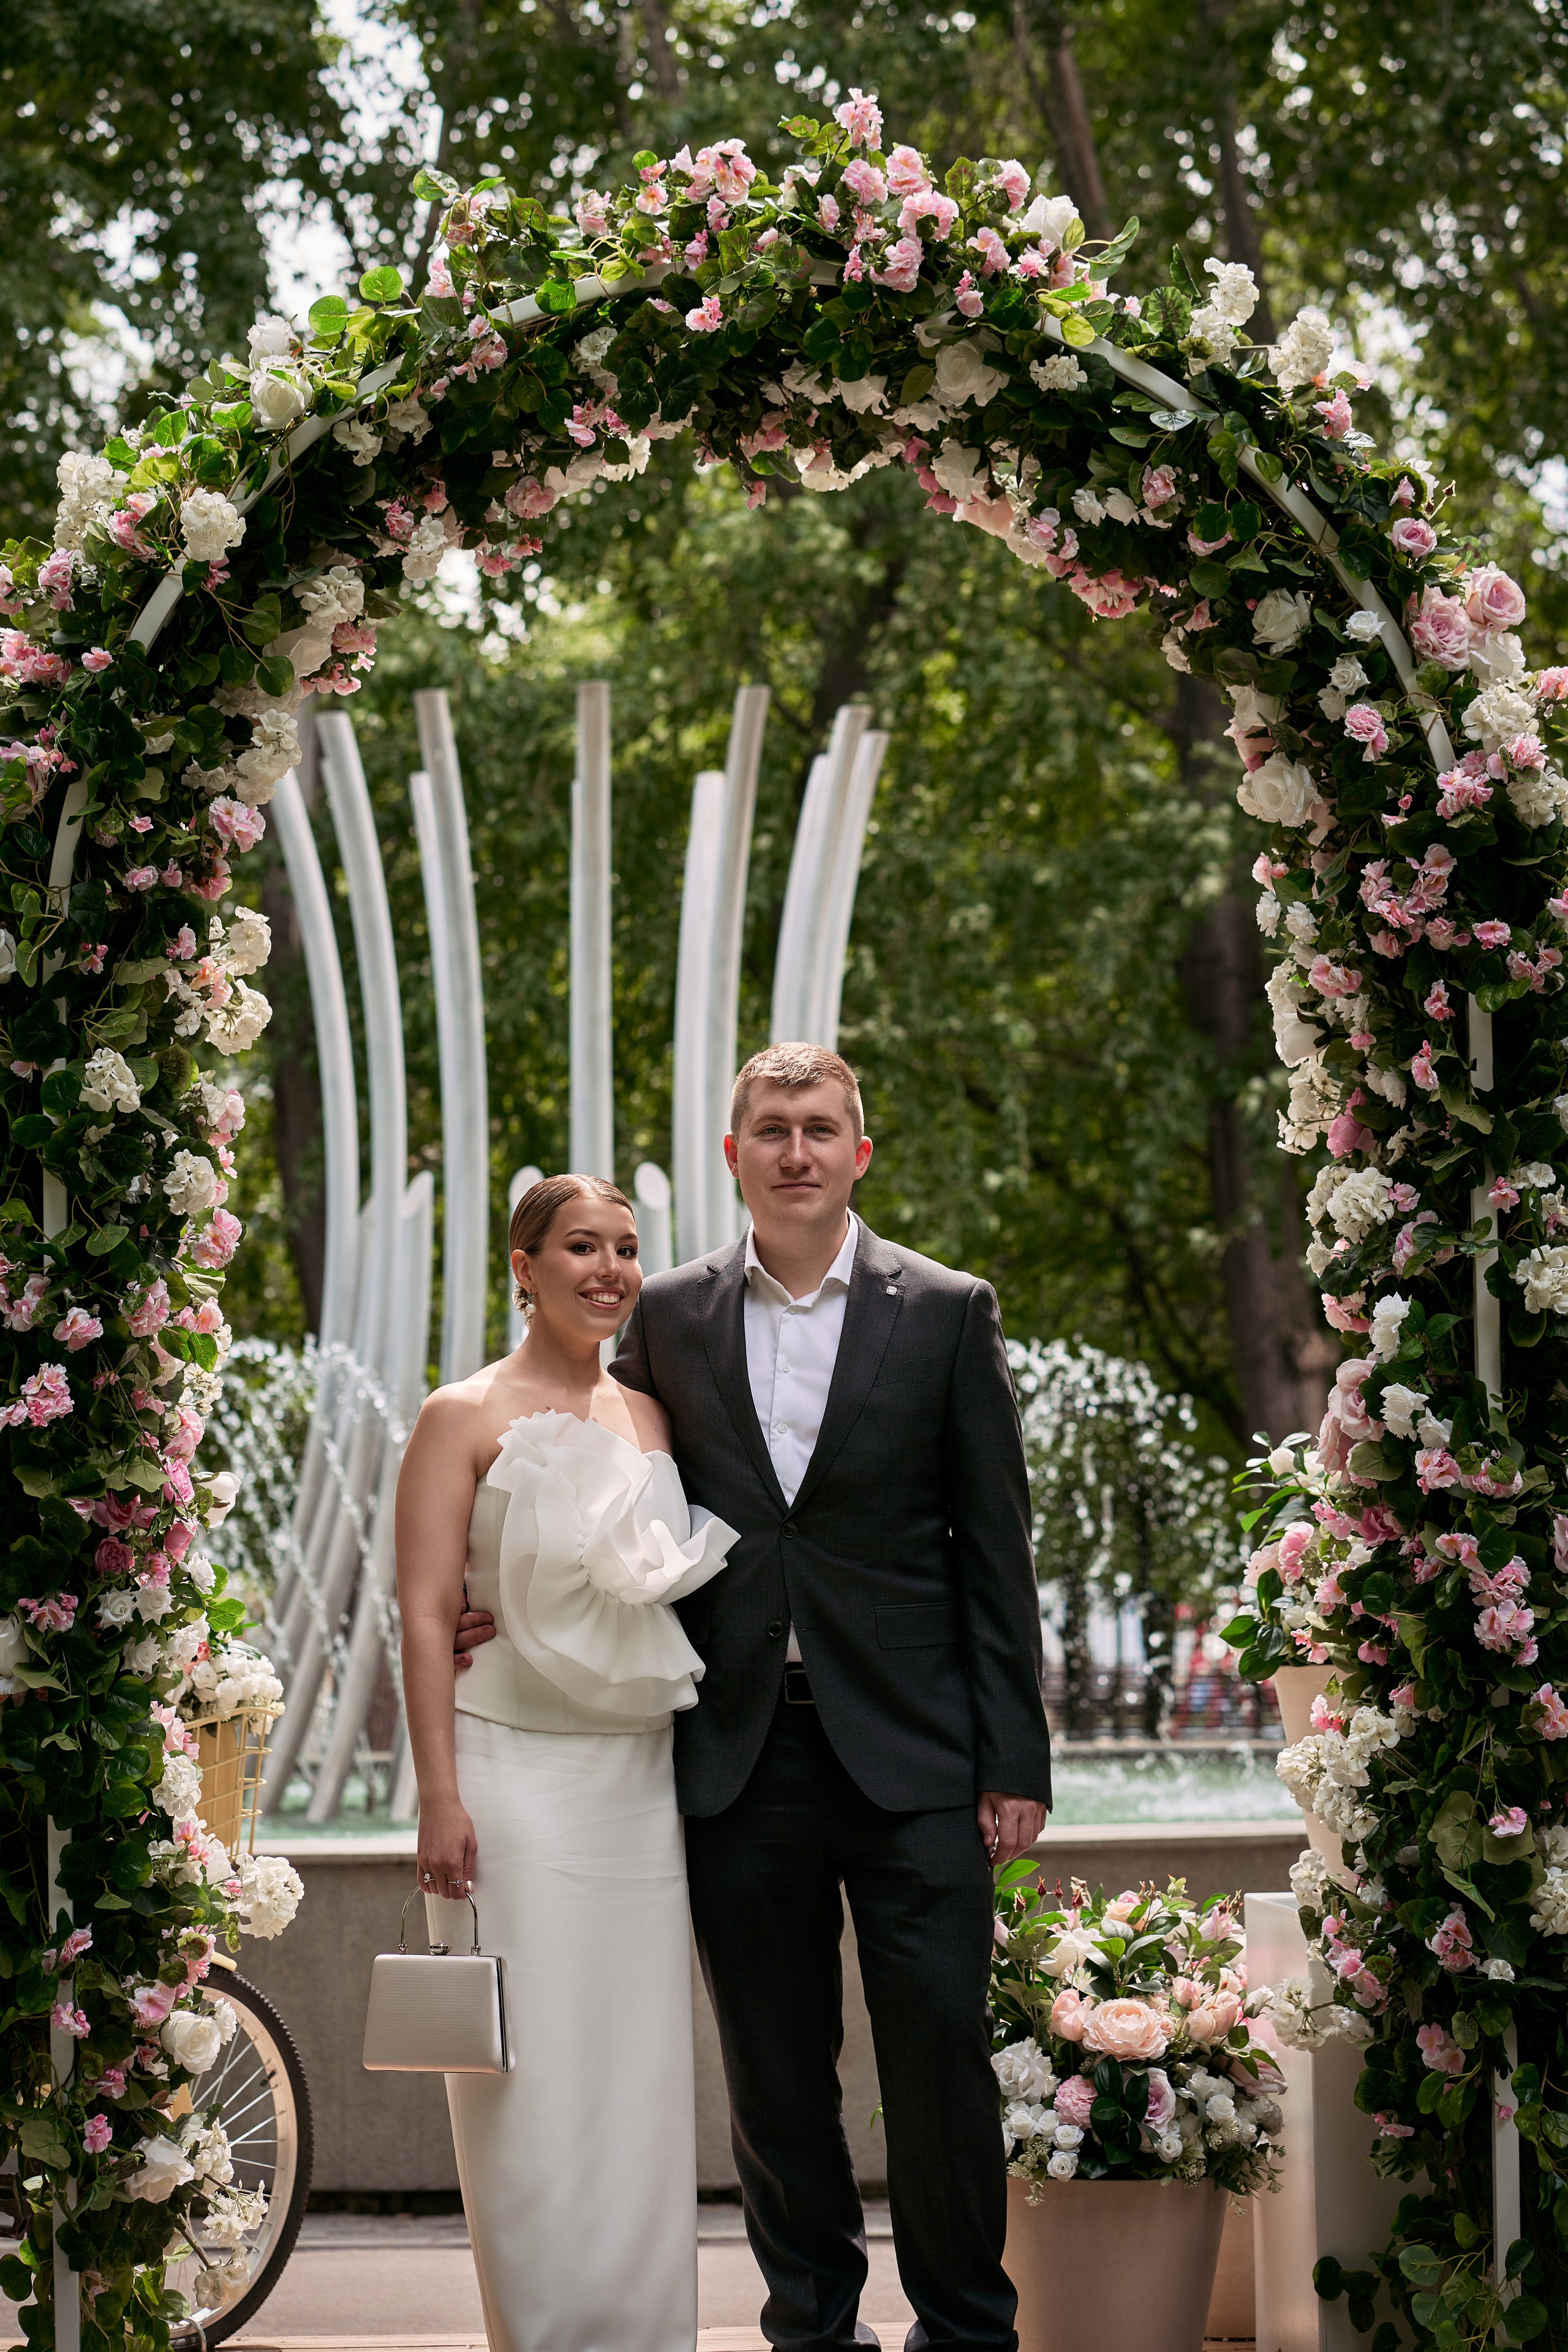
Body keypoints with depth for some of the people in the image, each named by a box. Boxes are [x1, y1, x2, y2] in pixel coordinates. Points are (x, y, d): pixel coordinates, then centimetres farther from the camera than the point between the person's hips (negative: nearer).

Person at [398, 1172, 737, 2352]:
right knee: (530, 2073, -4)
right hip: (516, 1769, -5)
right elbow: (427, 1615, -6)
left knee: (642, 2071, 6)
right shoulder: (465, 1416, -2)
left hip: (640, 1777, 5)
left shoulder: (652, 1417, 12)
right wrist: (441, 1799, -13)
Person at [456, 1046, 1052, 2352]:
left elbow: (996, 1548, 1)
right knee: (774, 2067, 8)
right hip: (740, 1750, 2)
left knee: (940, 2047, -1)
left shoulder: (947, 1311, 2)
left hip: (908, 1751, -2)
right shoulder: (668, 1317, 8)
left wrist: (1014, 1761, -3)